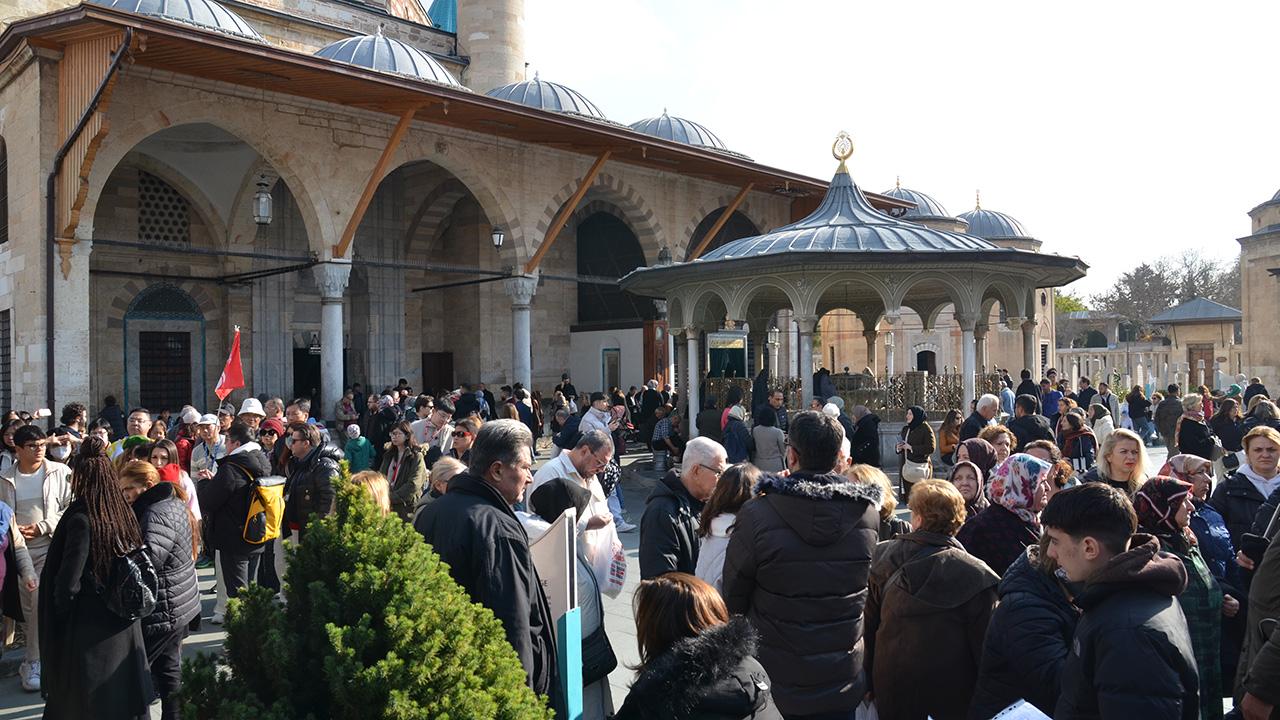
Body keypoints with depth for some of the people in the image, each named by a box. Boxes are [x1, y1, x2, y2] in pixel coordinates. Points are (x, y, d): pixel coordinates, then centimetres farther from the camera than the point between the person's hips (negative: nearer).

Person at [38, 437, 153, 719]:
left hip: (88, 624, -5)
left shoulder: (81, 518, -20)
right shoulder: (124, 513, -3)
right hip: (123, 622, 5)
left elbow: (69, 581, -19)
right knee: (121, 691, 19)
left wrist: (59, 611, -3)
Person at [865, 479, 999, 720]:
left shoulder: (883, 558, -10)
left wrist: (869, 682, 11)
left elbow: (868, 627, -1)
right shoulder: (975, 576, -18)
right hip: (951, 700, -2)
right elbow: (984, 645, -13)